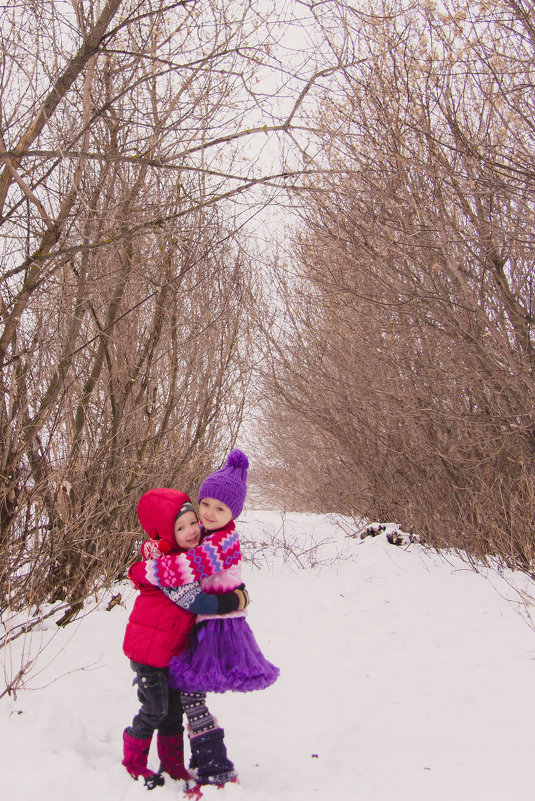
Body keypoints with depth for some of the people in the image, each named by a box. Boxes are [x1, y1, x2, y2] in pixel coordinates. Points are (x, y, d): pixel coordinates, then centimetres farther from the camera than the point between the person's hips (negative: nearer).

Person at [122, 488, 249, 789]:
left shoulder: (193, 555, 4)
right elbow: (196, 602, -27)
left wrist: (237, 588, 4)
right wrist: (234, 601, -19)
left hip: (173, 649, 9)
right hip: (150, 648, -9)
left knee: (174, 708, 18)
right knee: (156, 710, 4)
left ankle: (173, 765, 33)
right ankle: (134, 763, 26)